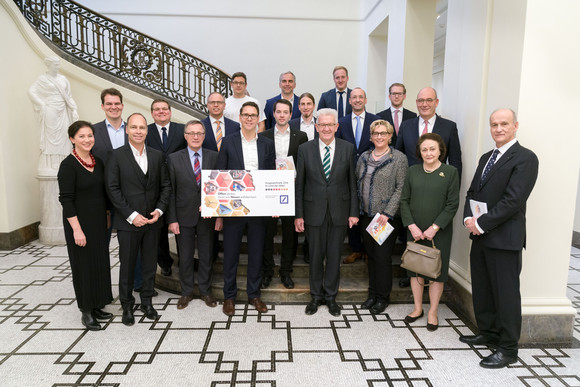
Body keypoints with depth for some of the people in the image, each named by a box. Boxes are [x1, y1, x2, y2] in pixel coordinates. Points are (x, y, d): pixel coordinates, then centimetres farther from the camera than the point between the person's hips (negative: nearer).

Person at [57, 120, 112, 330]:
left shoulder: (98, 162, 6)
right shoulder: (68, 165, -13)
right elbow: (66, 200, -16)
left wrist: (107, 216, 12)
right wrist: (77, 229, -18)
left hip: (99, 221, 6)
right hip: (80, 222, -6)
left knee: (100, 263, 12)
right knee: (83, 264, 5)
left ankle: (97, 306, 28)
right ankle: (86, 311, 20)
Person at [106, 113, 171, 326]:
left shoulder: (157, 155, 6)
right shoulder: (117, 155, -4)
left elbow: (165, 185, 7)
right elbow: (112, 189, -9)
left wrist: (159, 210, -6)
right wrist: (131, 215, -14)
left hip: (152, 221, 3)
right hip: (128, 222, -3)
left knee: (150, 264, 13)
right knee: (127, 265, 8)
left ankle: (147, 302, 30)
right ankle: (127, 306, 25)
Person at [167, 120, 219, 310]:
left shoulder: (214, 157, 1)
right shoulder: (174, 159, -1)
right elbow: (170, 192, -2)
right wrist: (172, 219, -6)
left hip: (207, 215, 1)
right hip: (184, 216, -1)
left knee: (206, 256, 12)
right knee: (185, 257, 11)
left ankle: (206, 291, 30)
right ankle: (186, 292, 29)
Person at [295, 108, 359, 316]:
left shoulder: (348, 148, 0)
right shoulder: (305, 149, -1)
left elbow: (352, 182, 2)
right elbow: (299, 184, 0)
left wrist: (354, 212, -2)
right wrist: (298, 215, -3)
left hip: (339, 211, 0)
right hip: (314, 211, 0)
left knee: (334, 255, 10)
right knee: (315, 255, 10)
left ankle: (331, 295, 28)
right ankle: (316, 295, 28)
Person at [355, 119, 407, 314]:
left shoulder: (399, 158, -6)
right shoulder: (364, 157, 10)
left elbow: (401, 188, -10)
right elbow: (357, 183, 14)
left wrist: (388, 213, -17)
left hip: (386, 217, -5)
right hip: (366, 215, 5)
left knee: (382, 256, -1)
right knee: (371, 255, 12)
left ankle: (383, 297, 17)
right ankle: (372, 293, 26)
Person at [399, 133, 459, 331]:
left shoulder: (450, 172, -4)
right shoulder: (413, 171, 4)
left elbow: (452, 204, -7)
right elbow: (404, 201, 3)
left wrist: (434, 228, -14)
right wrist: (412, 226, -8)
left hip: (439, 232, -3)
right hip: (414, 230, 3)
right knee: (415, 269, 11)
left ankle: (432, 312, 20)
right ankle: (418, 308, 27)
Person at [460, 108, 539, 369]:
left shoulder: (525, 158, -10)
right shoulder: (486, 158, 15)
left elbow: (513, 199, -19)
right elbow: (472, 193, 14)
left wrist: (482, 223, -16)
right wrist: (469, 218, -4)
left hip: (505, 238, -8)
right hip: (480, 236, 8)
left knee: (506, 293, 3)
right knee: (481, 288, 17)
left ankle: (508, 348, 17)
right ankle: (488, 333, 34)